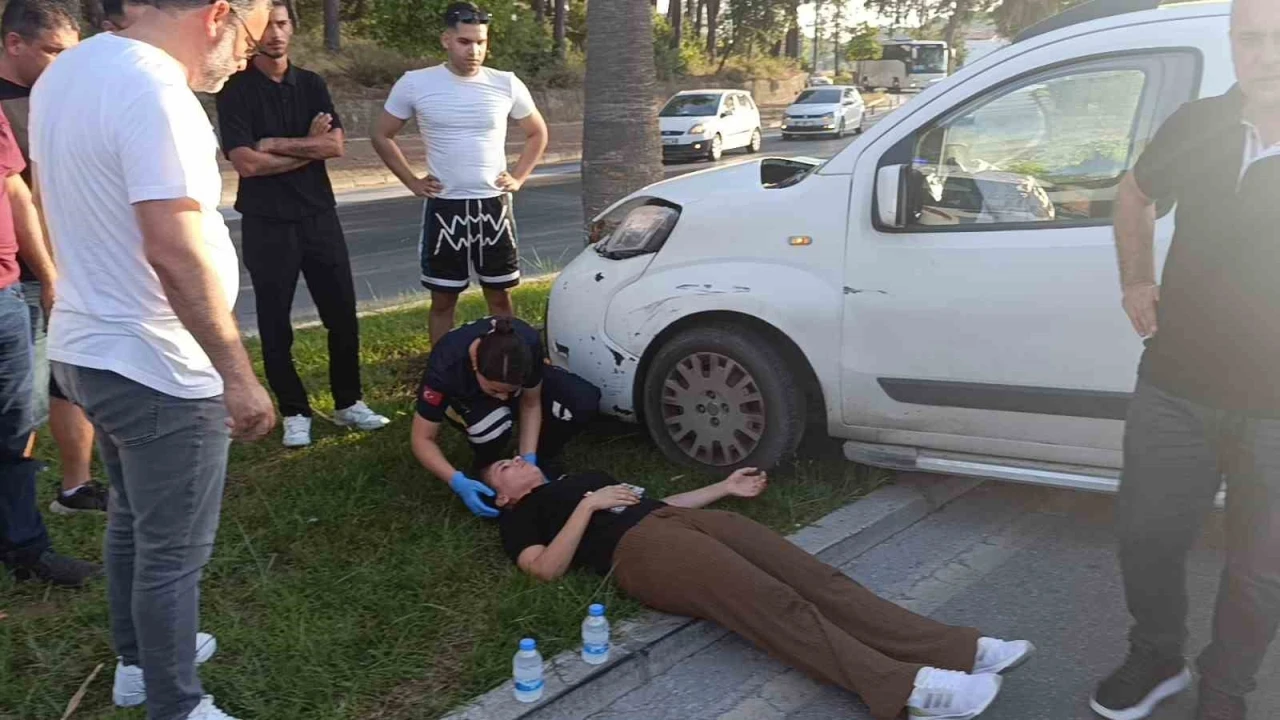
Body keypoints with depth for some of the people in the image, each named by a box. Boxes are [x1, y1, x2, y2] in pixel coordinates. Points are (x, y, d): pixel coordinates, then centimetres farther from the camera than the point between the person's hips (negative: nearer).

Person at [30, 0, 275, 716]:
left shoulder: (67, 71, 8)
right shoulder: (154, 91, -23)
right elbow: (176, 252, -29)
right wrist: (239, 375, -24)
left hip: (88, 348, 10)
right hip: (156, 367, -10)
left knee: (133, 521, 25)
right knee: (174, 551, 6)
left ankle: (139, 660, 44)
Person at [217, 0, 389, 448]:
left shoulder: (312, 84, 7)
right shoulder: (235, 91, -5)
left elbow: (335, 146, -5)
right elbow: (246, 163, -16)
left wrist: (276, 144, -12)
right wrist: (308, 147, -8)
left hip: (319, 216, 4)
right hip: (267, 224, -3)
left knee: (342, 315, 7)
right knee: (275, 325, 5)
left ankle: (348, 403, 23)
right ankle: (295, 413, 19)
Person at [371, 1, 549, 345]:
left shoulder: (506, 84, -1)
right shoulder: (415, 84, -5)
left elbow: (537, 133, 15)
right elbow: (381, 135, 7)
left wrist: (518, 178, 4)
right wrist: (412, 182, 0)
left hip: (494, 206, 1)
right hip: (444, 208, -1)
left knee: (500, 296, 10)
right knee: (443, 299, 7)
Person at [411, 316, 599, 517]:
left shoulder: (529, 345, -36)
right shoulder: (444, 368, -40)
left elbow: (531, 405, -20)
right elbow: (422, 439, -30)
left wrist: (529, 460, -29)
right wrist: (458, 481, -43)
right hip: (466, 397, -2)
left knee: (584, 403, -24)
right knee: (492, 425, -39)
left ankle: (541, 462, 0)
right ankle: (487, 472, -6)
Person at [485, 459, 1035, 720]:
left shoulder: (582, 476, 37)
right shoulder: (521, 515, 16)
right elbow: (547, 567, -3)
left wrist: (724, 487, 31)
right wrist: (589, 506, -7)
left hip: (682, 518, 7)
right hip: (640, 549, -6)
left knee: (813, 577, -15)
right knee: (769, 603, -29)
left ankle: (961, 650, -26)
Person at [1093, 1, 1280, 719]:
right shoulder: (1197, 126, -2)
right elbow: (1136, 198, 19)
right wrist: (1137, 282, 8)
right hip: (1175, 387, 3)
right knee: (1147, 537, 14)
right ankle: (1156, 659, 39)